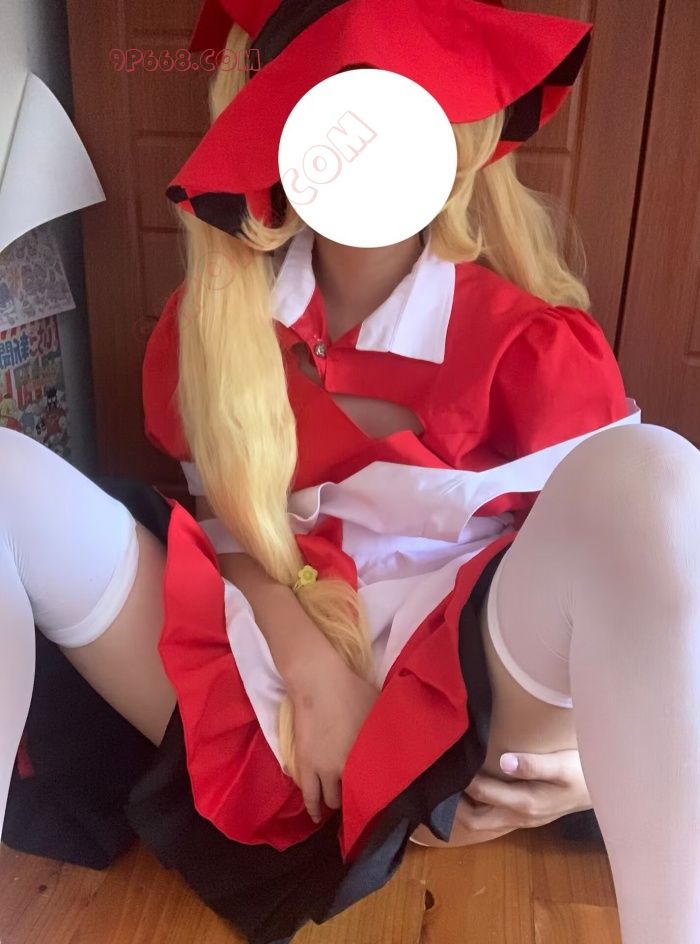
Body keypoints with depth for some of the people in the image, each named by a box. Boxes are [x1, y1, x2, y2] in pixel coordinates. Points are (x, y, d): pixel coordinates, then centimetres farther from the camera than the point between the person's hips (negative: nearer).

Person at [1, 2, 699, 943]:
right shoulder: (213, 318, 3)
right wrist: (308, 662, -10)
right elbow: (228, 515, 6)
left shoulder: (534, 341, -7)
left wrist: (587, 734, -21)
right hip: (252, 697, 3)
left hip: (454, 699, -2)